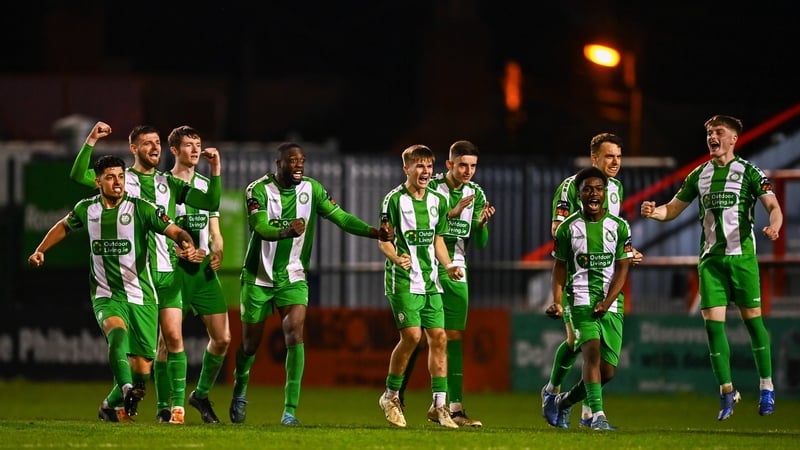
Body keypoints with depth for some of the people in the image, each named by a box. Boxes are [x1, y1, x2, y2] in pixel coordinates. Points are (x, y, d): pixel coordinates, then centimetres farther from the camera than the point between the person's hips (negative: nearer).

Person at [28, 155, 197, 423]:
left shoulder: (140, 208, -8)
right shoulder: (87, 209, 3)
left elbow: (176, 232, -15)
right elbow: (64, 226, 25)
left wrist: (188, 246, -36)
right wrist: (40, 251, 19)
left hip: (141, 297, 0)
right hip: (106, 297, 0)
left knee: (142, 368, 1)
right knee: (118, 333, -34)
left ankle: (113, 405, 27)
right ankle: (126, 390, -48)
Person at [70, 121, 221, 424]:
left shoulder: (170, 184, 14)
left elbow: (211, 204, 11)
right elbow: (78, 175, -7)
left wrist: (215, 170, 0)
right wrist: (90, 142, -16)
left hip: (167, 272, 2)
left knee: (173, 338, -7)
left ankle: (177, 404, -5)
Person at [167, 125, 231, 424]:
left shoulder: (206, 185, 16)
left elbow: (214, 230, 17)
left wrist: (217, 251, -4)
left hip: (203, 268, 5)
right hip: (174, 267, -5)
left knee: (222, 338, -1)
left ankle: (202, 394, 18)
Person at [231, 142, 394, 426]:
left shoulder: (311, 189, -4)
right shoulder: (259, 190, -14)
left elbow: (341, 218, -8)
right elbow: (260, 228, -29)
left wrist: (374, 232, -24)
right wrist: (286, 232, -50)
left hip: (293, 278, 1)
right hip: (258, 277, -1)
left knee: (295, 334, -18)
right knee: (250, 343, 10)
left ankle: (290, 410, -19)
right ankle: (240, 392, 40)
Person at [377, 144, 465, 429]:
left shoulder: (438, 201, 11)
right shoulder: (394, 199, -6)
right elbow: (384, 240, -6)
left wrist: (449, 266, 3)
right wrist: (396, 258, -25)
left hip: (430, 280, 6)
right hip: (403, 280, -6)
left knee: (438, 337, 0)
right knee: (412, 335, -15)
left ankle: (439, 405, 5)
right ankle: (391, 396, 3)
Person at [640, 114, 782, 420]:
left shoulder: (748, 172, -1)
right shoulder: (699, 175, 12)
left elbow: (772, 205, -9)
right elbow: (673, 209, 16)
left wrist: (774, 225, -31)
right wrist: (654, 212, -7)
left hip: (742, 255, -4)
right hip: (710, 258, 4)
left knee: (752, 319, -1)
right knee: (713, 323, -4)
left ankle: (766, 387, 12)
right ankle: (727, 391, 3)